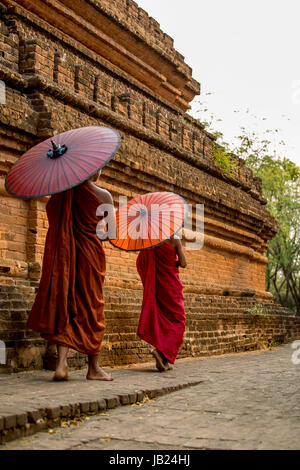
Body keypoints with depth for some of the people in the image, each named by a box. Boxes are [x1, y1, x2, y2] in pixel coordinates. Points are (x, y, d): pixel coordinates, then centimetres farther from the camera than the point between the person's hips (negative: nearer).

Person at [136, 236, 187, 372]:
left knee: (162, 321, 10)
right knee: (177, 321, 3)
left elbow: (140, 264, 5)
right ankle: (161, 350, -18)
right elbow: (183, 263, -9)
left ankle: (163, 361, 8)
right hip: (171, 284, -5)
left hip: (155, 283, 5)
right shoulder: (175, 240, -9)